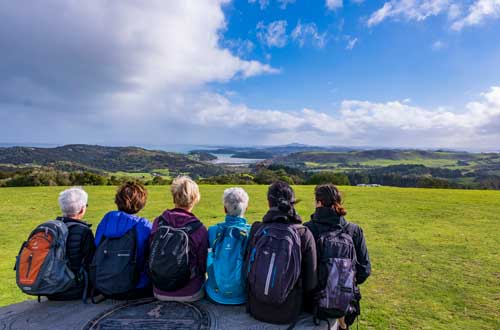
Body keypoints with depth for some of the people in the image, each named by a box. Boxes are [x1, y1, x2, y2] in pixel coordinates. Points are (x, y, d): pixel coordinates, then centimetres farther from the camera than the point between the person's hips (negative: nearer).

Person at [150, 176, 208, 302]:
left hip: (159, 292, 4)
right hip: (189, 295, -3)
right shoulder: (199, 229, -20)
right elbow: (203, 267, -8)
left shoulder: (158, 222, -10)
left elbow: (151, 256, 2)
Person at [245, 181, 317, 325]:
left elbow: (247, 270, -1)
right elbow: (311, 282, -10)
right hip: (288, 313, -1)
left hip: (256, 310, 1)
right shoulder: (304, 234, -16)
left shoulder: (256, 229, -13)